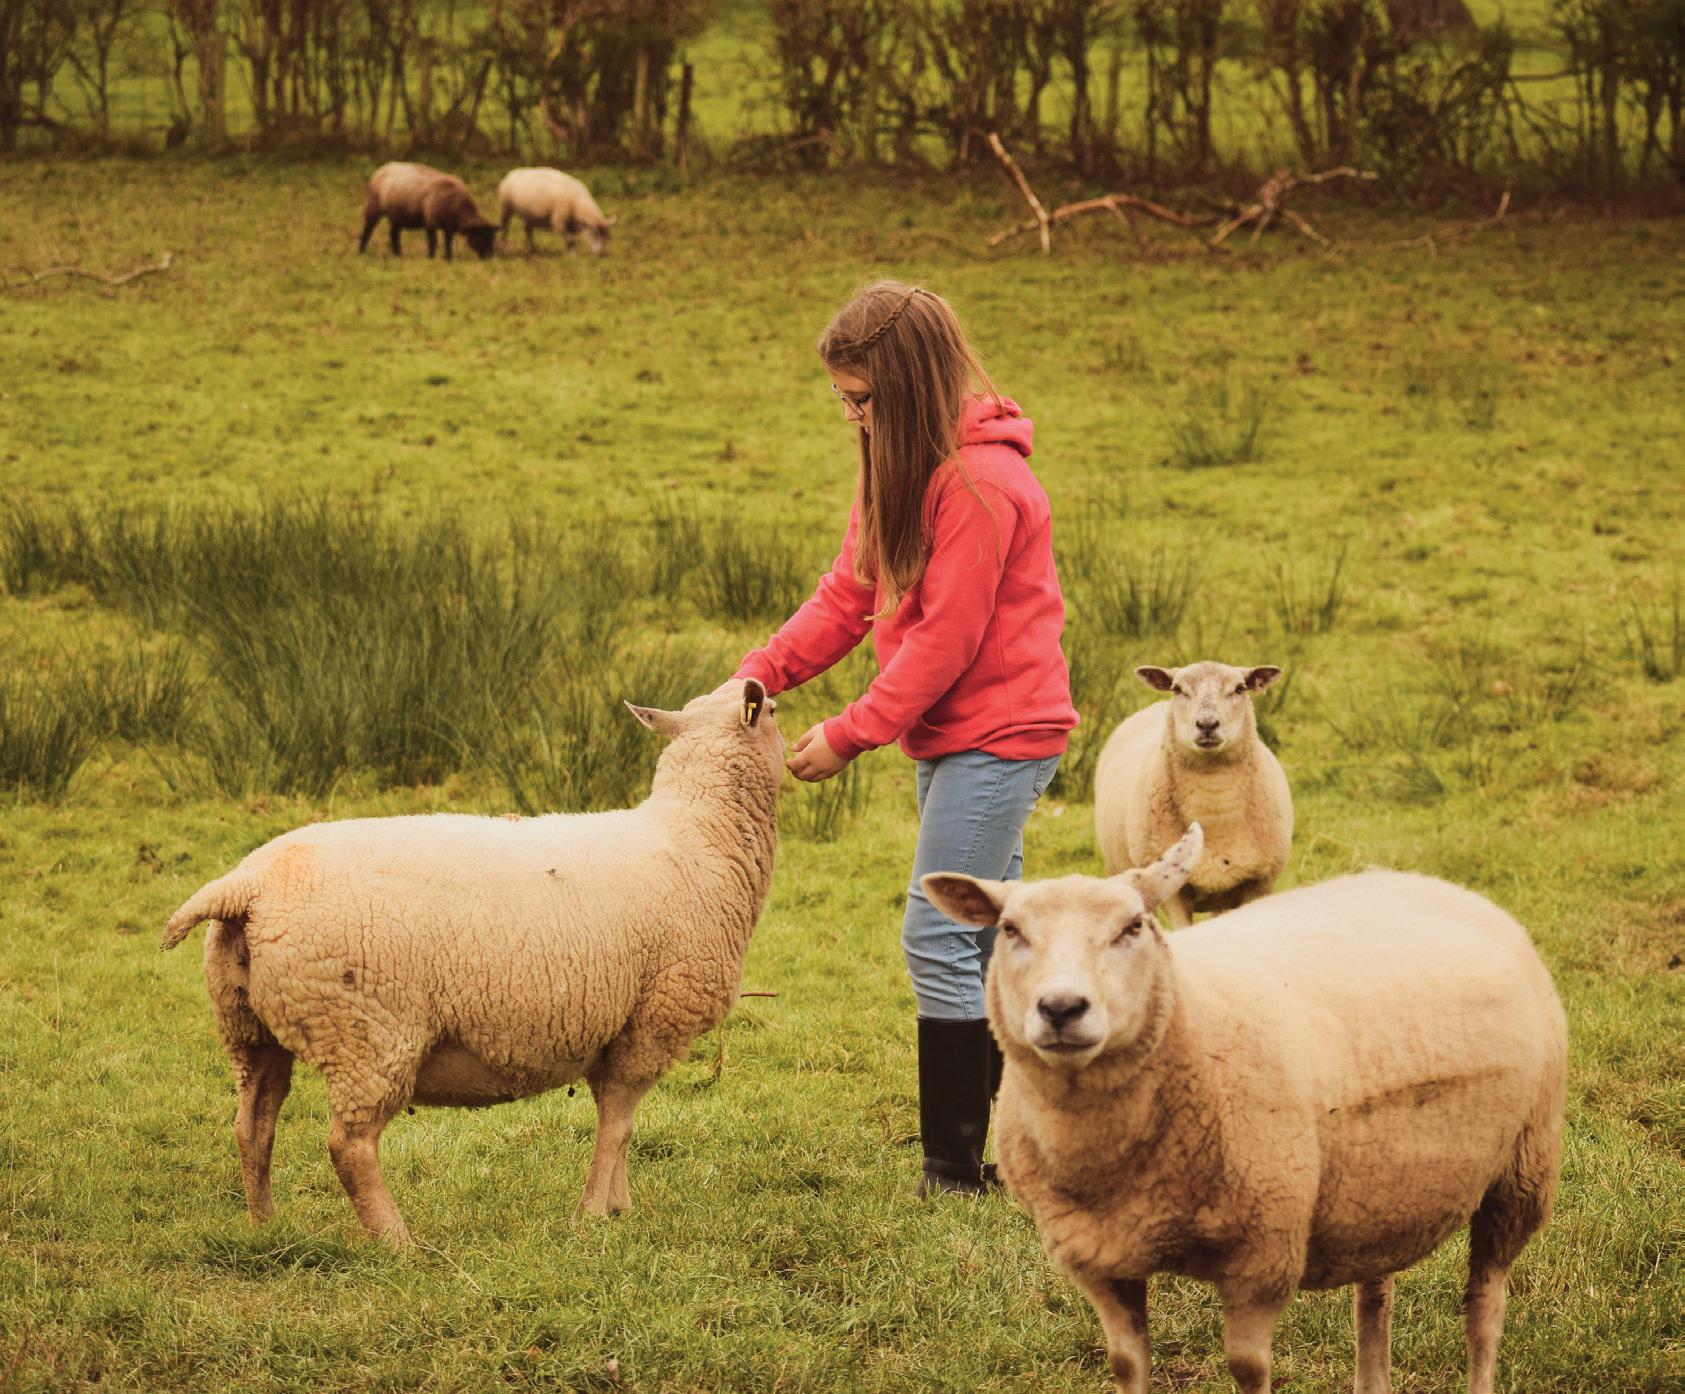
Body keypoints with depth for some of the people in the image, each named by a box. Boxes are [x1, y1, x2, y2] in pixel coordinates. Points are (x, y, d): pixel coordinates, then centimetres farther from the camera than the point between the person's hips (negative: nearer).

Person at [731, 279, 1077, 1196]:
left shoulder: (979, 483, -21)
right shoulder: (901, 469, 10)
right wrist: (761, 673, -5)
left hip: (996, 735, -10)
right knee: (988, 935, 14)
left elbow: (944, 639, -21)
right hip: (953, 738, 10)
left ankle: (954, 1169, -7)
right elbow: (849, 594, 9)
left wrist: (849, 736, -18)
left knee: (939, 937, -10)